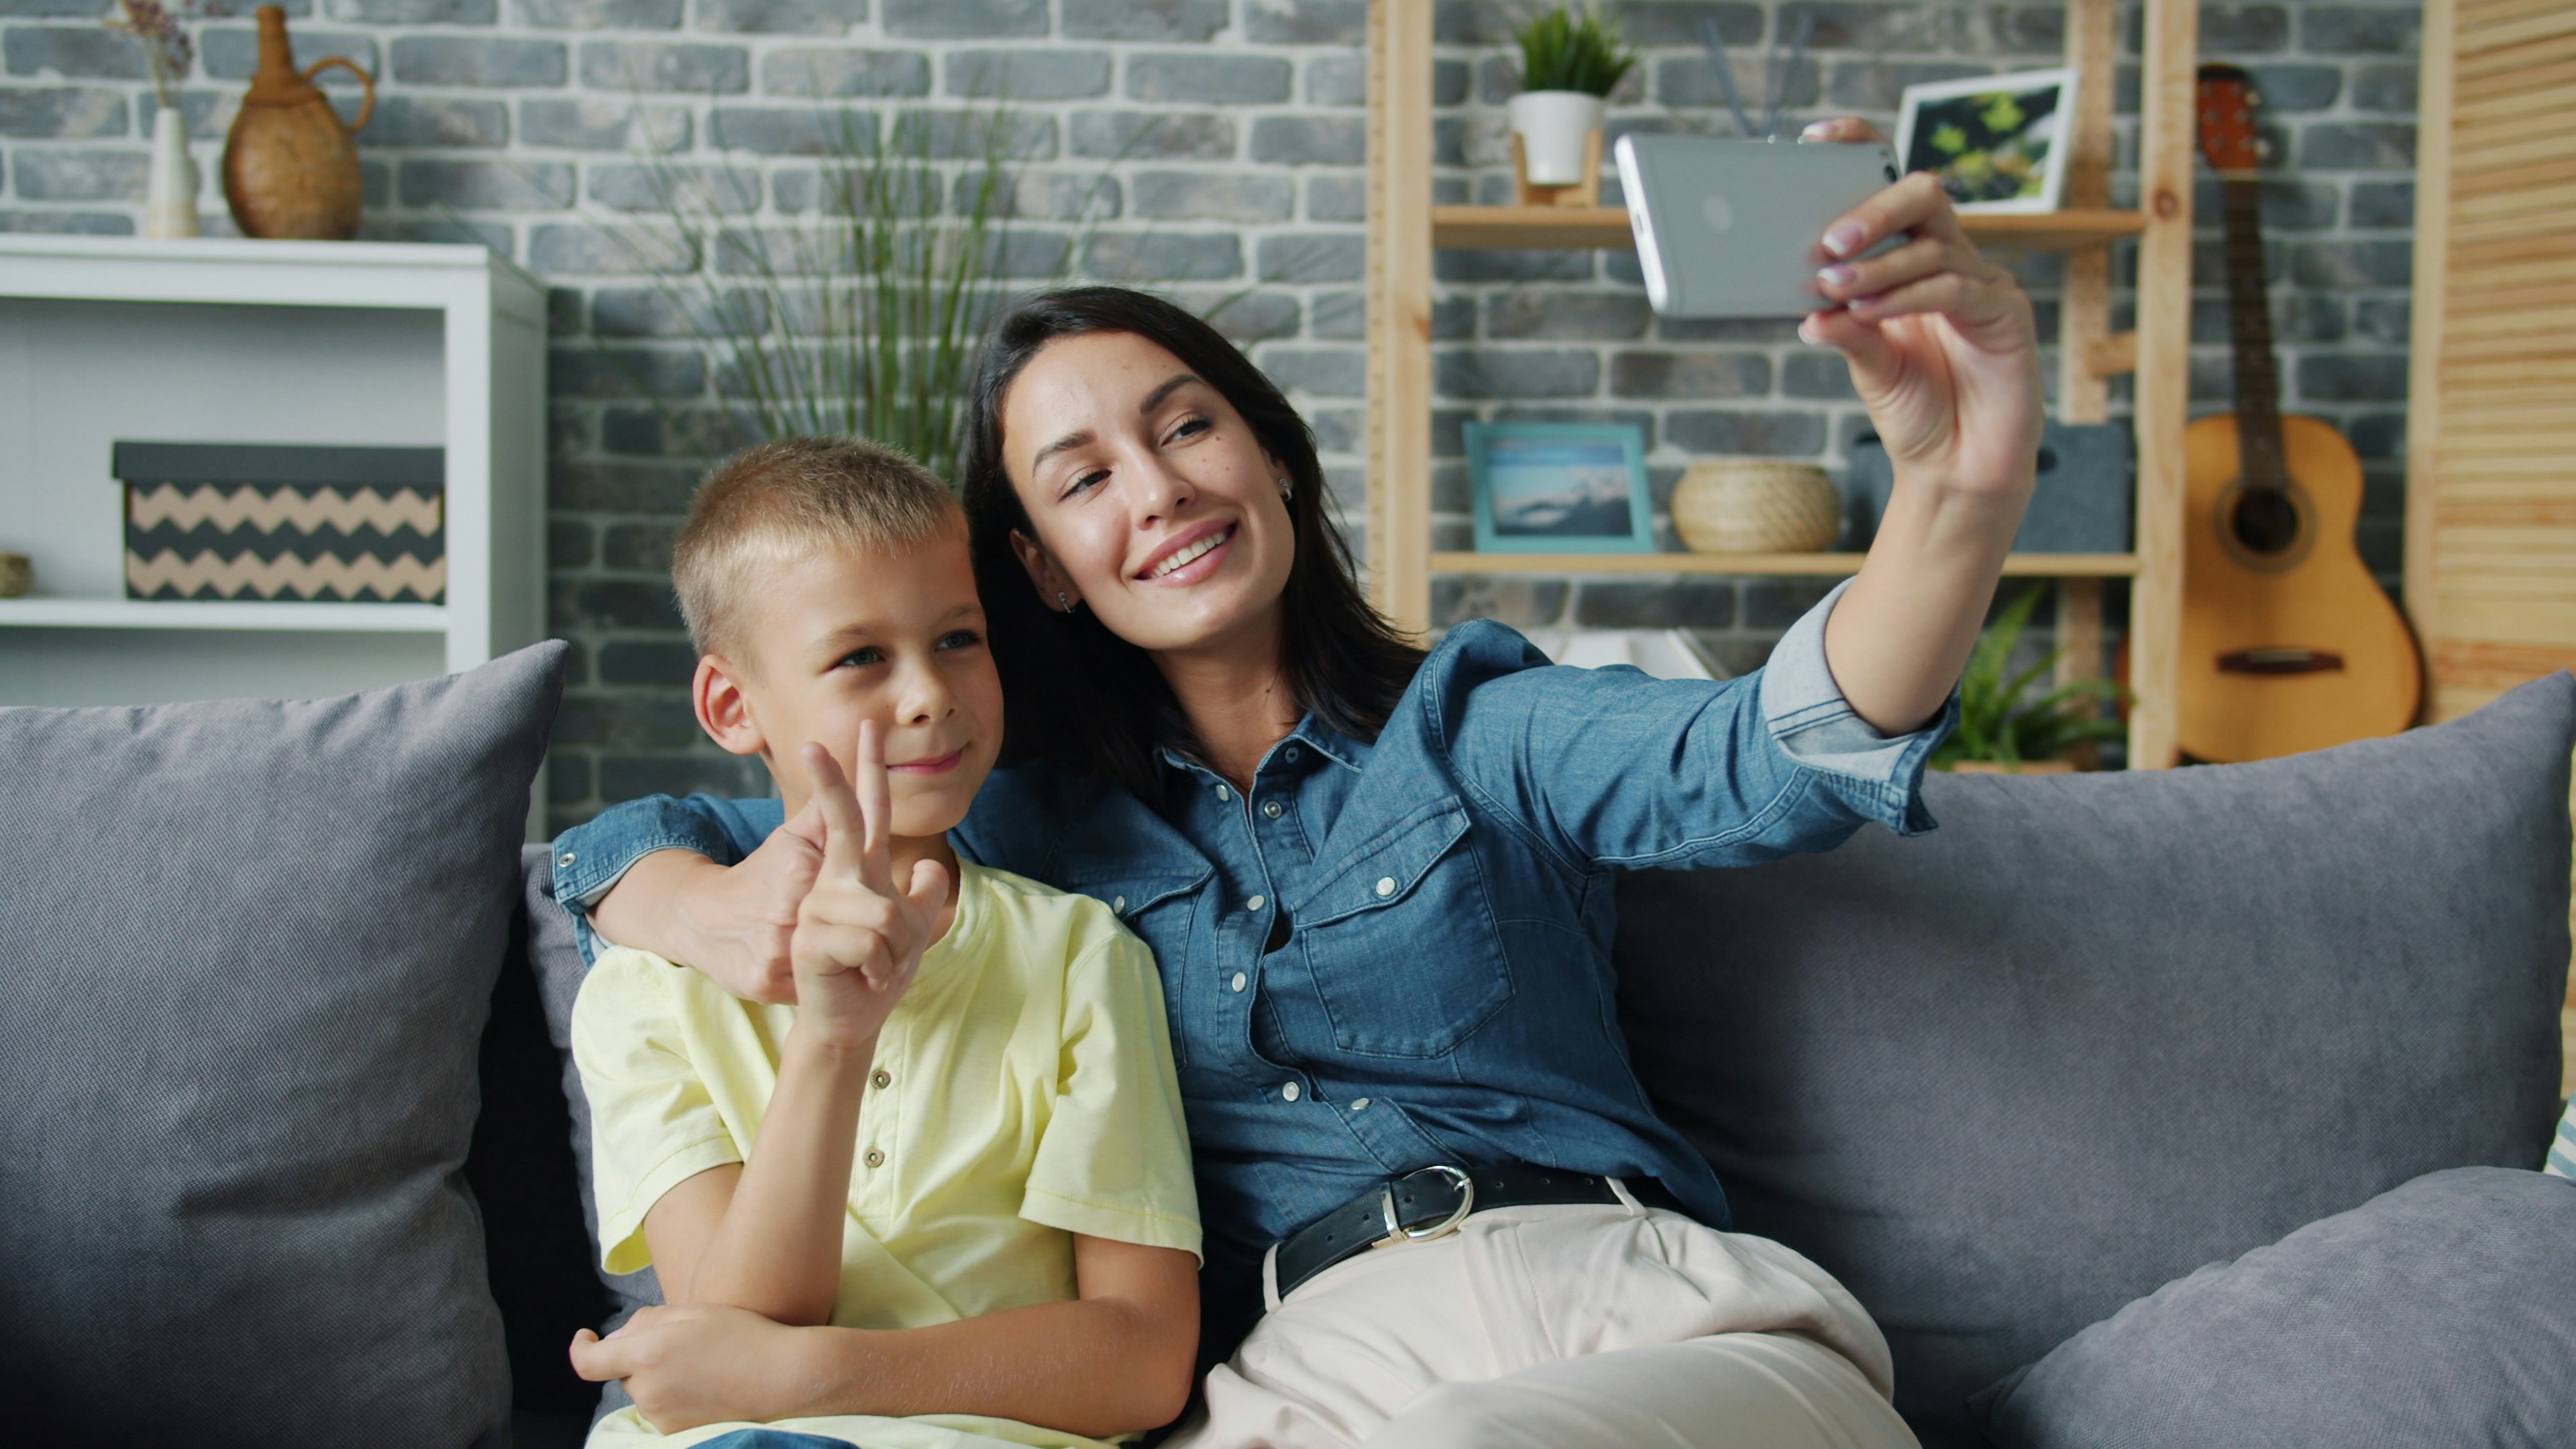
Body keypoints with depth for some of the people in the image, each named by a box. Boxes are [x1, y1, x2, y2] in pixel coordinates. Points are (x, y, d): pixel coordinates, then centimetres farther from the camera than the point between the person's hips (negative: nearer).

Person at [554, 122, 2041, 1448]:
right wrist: (715, 913, -5)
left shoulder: (1475, 728, 12)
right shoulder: (1046, 822, 19)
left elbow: (1783, 758, -9)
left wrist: (1963, 494, -31)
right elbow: (631, 839, 22)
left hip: (1667, 1324, -1)